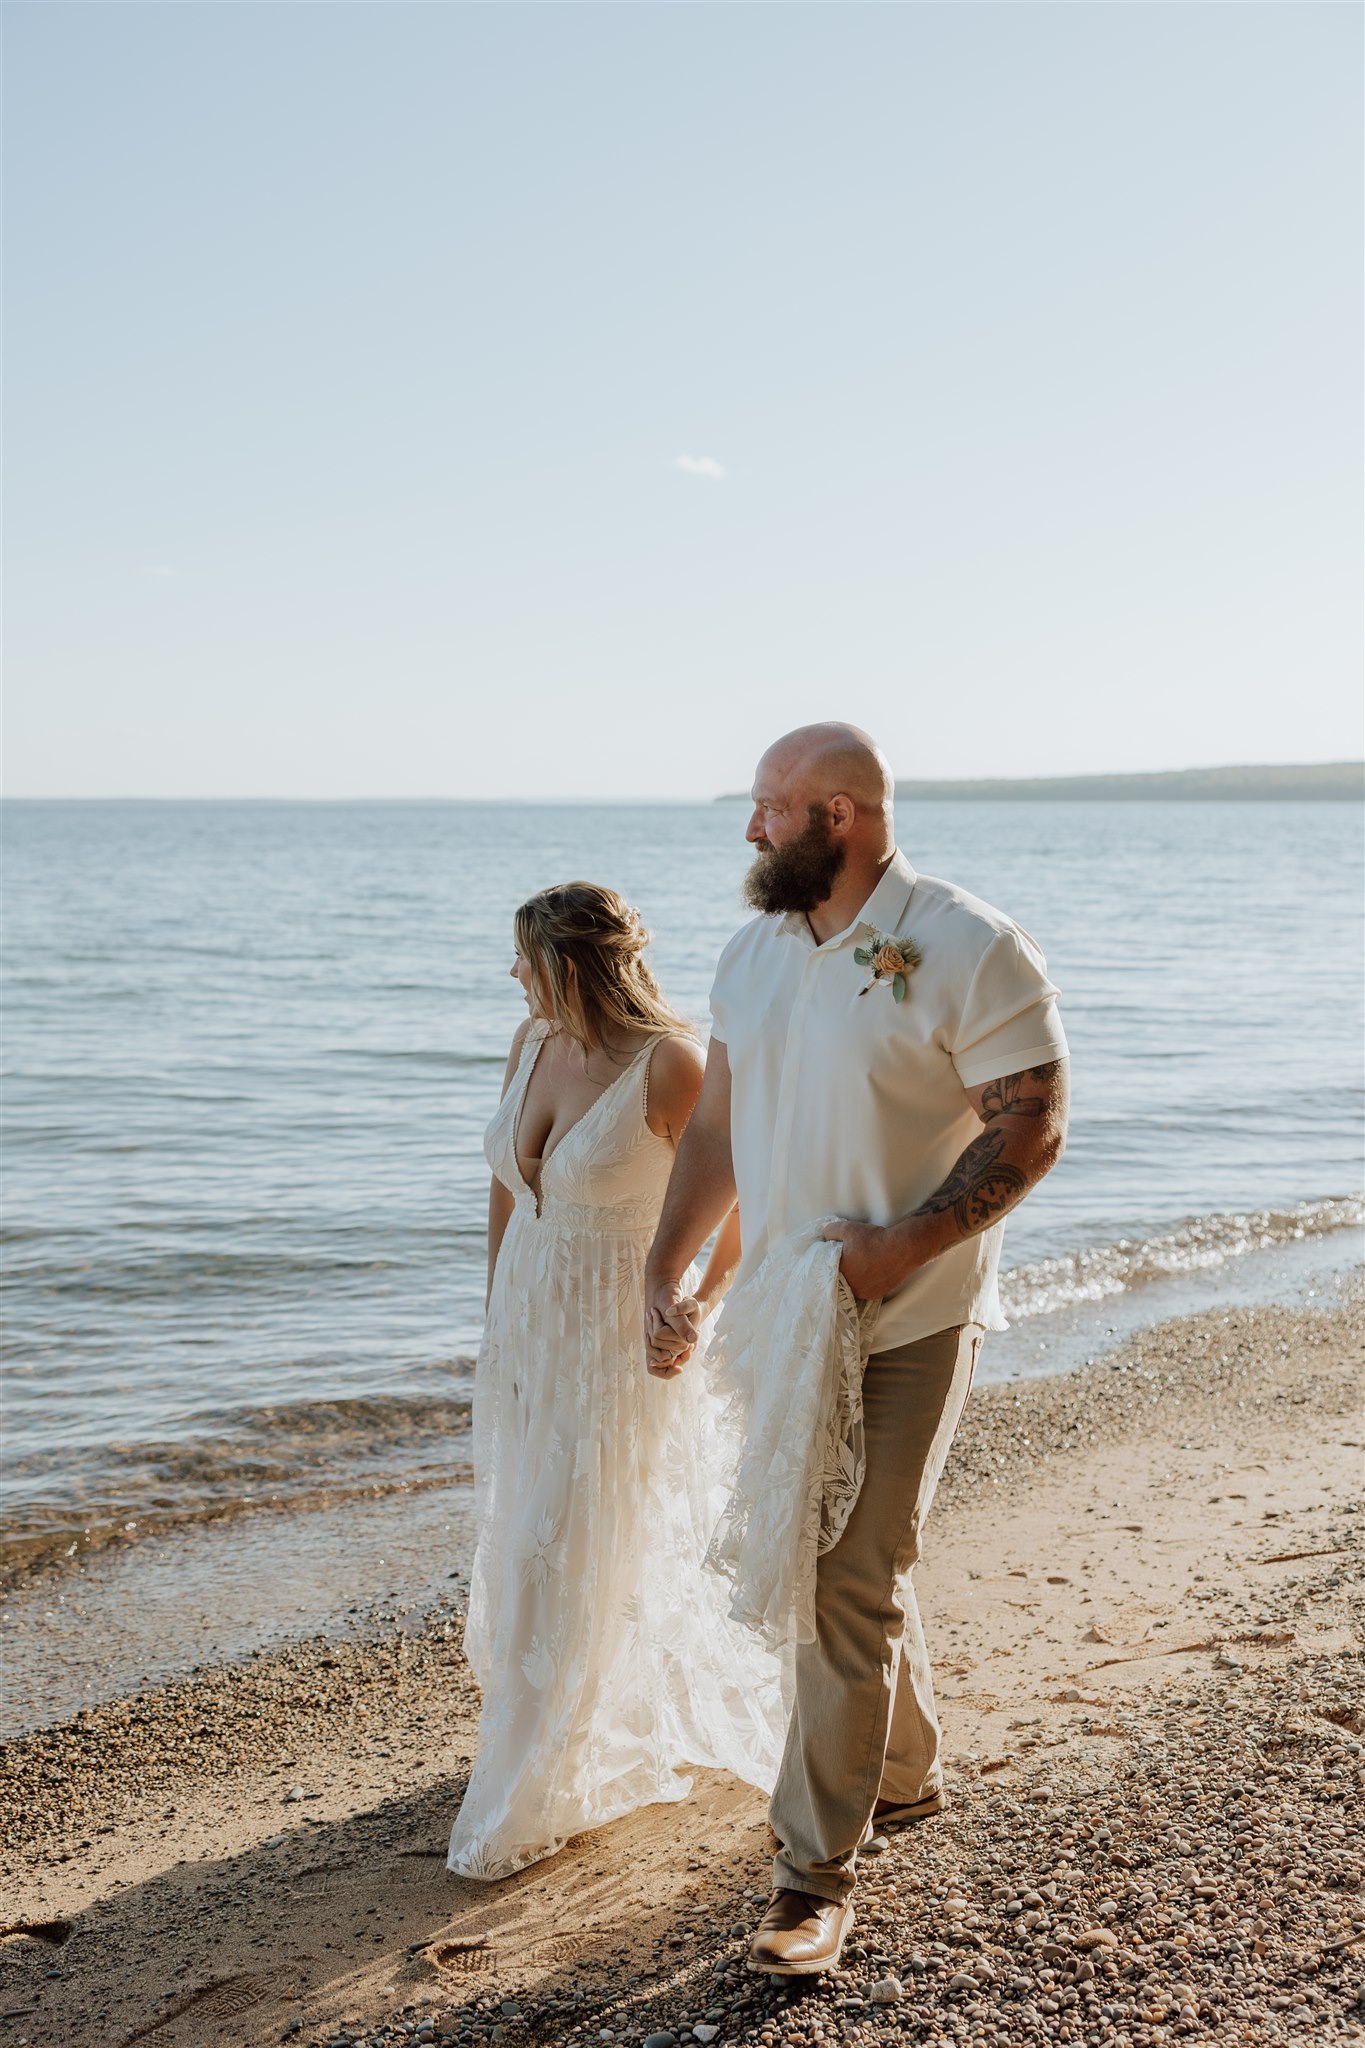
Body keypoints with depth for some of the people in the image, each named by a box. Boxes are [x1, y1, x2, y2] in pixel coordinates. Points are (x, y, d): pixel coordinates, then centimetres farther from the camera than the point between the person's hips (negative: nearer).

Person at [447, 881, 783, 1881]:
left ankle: (527, 1806, 16)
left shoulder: (672, 1064, -20)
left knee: (576, 1571, 0)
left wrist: (703, 1306, -3)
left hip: (624, 1339, -7)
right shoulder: (534, 1043, 1)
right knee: (528, 1552, 17)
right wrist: (499, 1309, 13)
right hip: (529, 1323, 7)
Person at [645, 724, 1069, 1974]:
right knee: (855, 1560, 19)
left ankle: (818, 1878, 8)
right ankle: (906, 1776, 41)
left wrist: (898, 1249, -23)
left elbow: (1031, 1127, -15)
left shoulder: (969, 951, -14)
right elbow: (717, 1126, 12)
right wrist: (665, 1273, 4)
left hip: (904, 1326, -6)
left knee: (846, 1584, -5)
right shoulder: (755, 953, 7)